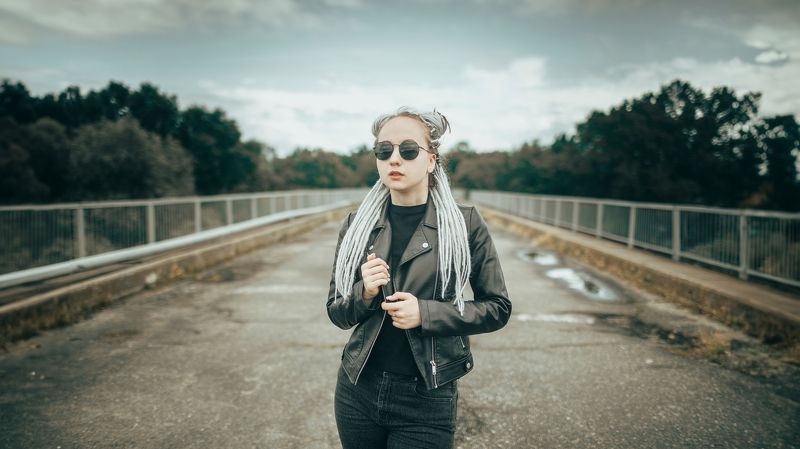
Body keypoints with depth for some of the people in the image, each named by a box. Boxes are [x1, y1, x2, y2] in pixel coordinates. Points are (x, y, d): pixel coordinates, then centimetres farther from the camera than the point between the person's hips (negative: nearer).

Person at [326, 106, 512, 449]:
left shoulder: (465, 224, -8)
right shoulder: (357, 225, 0)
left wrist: (426, 313, -16)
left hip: (427, 401, -3)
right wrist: (365, 294, -15)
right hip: (357, 393, 3)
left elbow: (497, 308, -3)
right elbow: (336, 312, 6)